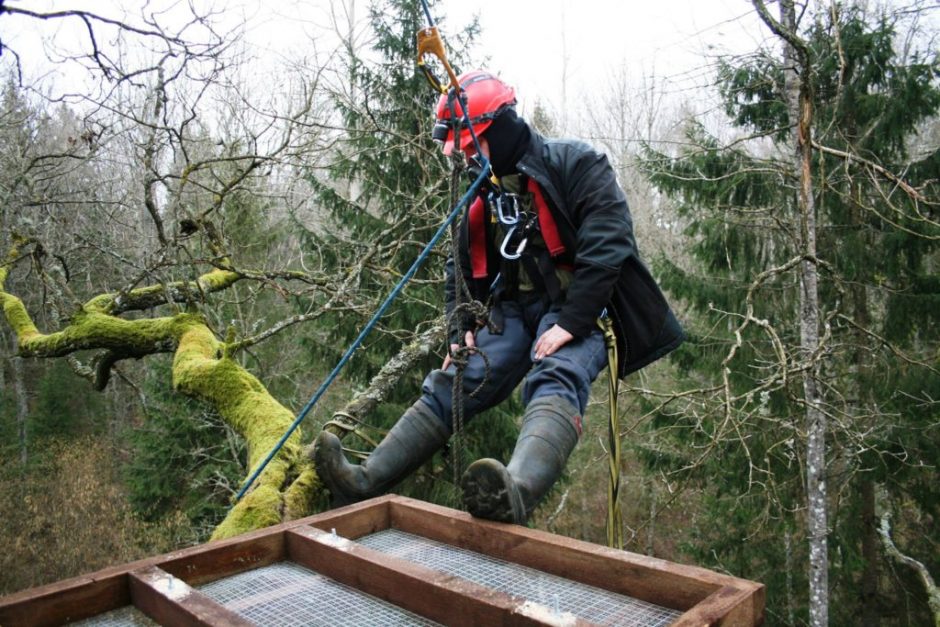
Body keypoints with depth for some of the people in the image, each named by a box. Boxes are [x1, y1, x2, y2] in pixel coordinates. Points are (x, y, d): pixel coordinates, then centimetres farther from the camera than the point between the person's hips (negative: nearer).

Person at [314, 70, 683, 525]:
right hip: (514, 308, 6)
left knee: (554, 382, -34)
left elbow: (606, 246, -17)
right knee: (450, 386, -10)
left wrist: (570, 323, -22)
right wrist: (461, 330, 7)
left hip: (578, 307, -6)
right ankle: (366, 481, -15)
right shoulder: (485, 193, 16)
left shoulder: (574, 164, -6)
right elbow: (463, 268, 22)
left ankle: (517, 491, -59)